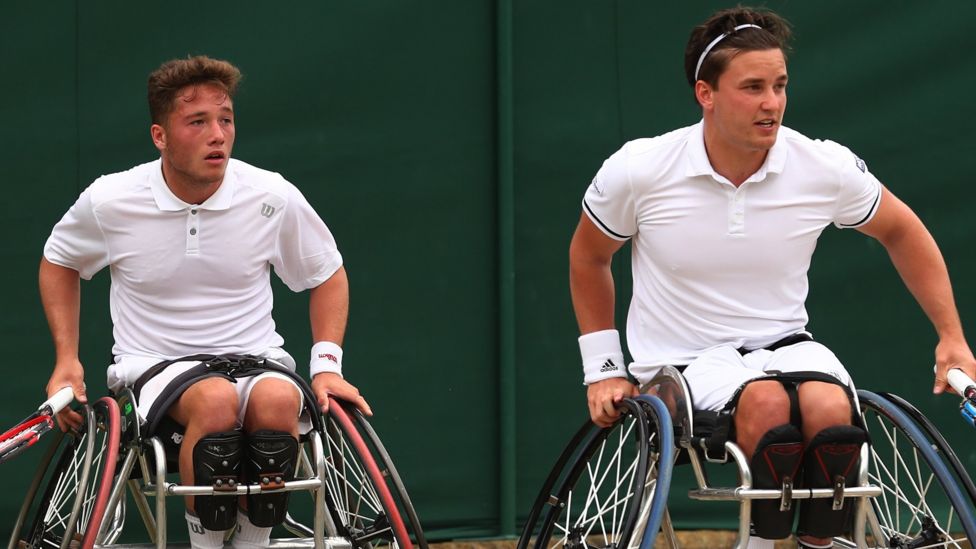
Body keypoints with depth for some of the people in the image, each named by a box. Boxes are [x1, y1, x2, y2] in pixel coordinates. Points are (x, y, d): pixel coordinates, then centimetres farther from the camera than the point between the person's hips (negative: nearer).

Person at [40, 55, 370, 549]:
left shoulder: (273, 198, -4)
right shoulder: (109, 202, -5)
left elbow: (327, 275, 13)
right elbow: (59, 262, 17)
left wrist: (327, 364, 2)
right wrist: (66, 359, 8)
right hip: (153, 367, -2)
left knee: (278, 399, -36)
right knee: (216, 399, -38)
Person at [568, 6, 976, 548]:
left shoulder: (827, 167, -7)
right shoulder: (638, 170, -10)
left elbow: (901, 232, 13)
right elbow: (588, 257, 10)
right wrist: (602, 369, 7)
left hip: (784, 345, 2)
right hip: (680, 363, -2)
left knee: (830, 409, -34)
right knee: (766, 402, -37)